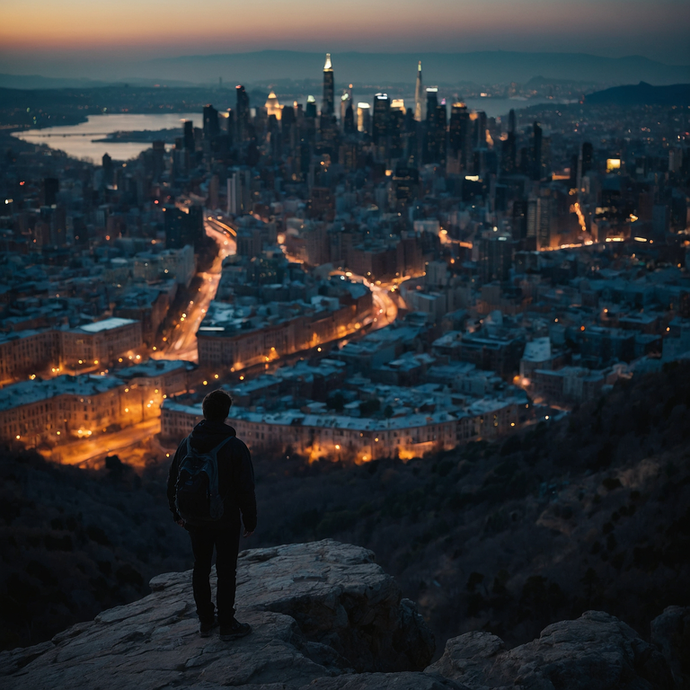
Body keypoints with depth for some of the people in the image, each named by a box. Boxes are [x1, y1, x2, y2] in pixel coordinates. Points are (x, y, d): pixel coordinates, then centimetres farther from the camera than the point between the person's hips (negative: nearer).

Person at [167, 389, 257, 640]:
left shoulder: (187, 444, -3)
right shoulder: (235, 447, -16)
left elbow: (172, 483, 5)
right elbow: (245, 489, -15)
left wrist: (177, 513, 19)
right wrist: (250, 521, -3)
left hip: (196, 521, 4)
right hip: (227, 522, -4)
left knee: (201, 570, 16)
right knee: (226, 572, 7)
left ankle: (206, 620, 27)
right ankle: (227, 625, 14)